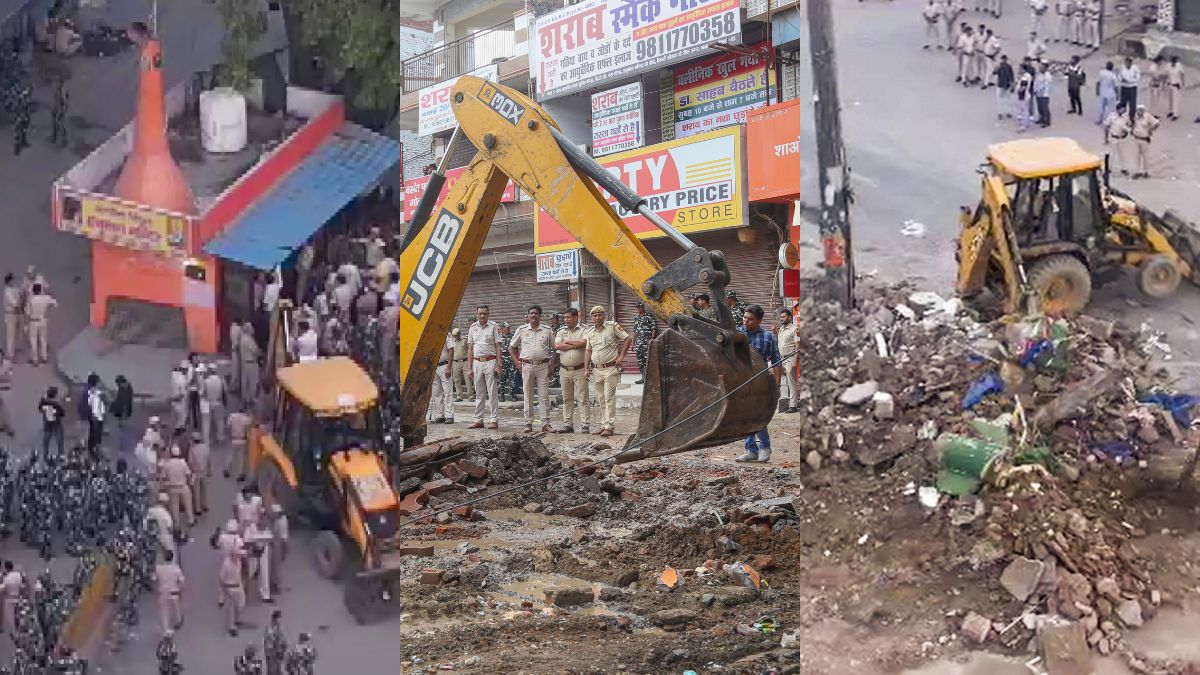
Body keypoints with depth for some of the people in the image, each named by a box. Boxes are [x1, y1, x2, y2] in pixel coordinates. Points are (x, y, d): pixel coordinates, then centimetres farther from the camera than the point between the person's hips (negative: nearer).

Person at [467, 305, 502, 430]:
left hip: (490, 361, -4)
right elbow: (470, 349, 13)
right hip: (477, 362, 4)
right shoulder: (472, 328, 11)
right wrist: (470, 368, 7)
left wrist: (498, 366, -9)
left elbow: (498, 347, -1)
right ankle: (478, 420, 12)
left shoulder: (493, 327, 1)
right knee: (479, 393, 8)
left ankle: (494, 420, -2)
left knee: (492, 392, -4)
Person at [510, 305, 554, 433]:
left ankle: (545, 423, 2)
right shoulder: (522, 330, 7)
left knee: (544, 396, -1)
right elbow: (511, 348, 15)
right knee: (528, 395, 3)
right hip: (527, 366, 1)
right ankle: (528, 423, 9)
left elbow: (555, 349, 11)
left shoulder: (547, 330, 7)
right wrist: (517, 362, 4)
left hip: (543, 366, 0)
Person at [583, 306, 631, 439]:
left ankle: (609, 426, -10)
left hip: (611, 368, -6)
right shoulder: (590, 332, 11)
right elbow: (588, 351, 14)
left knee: (609, 397, -9)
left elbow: (628, 339, -3)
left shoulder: (613, 326, -4)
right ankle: (604, 423, 19)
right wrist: (586, 369, 6)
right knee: (601, 399, 10)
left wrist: (621, 356, -7)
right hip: (596, 369, 6)